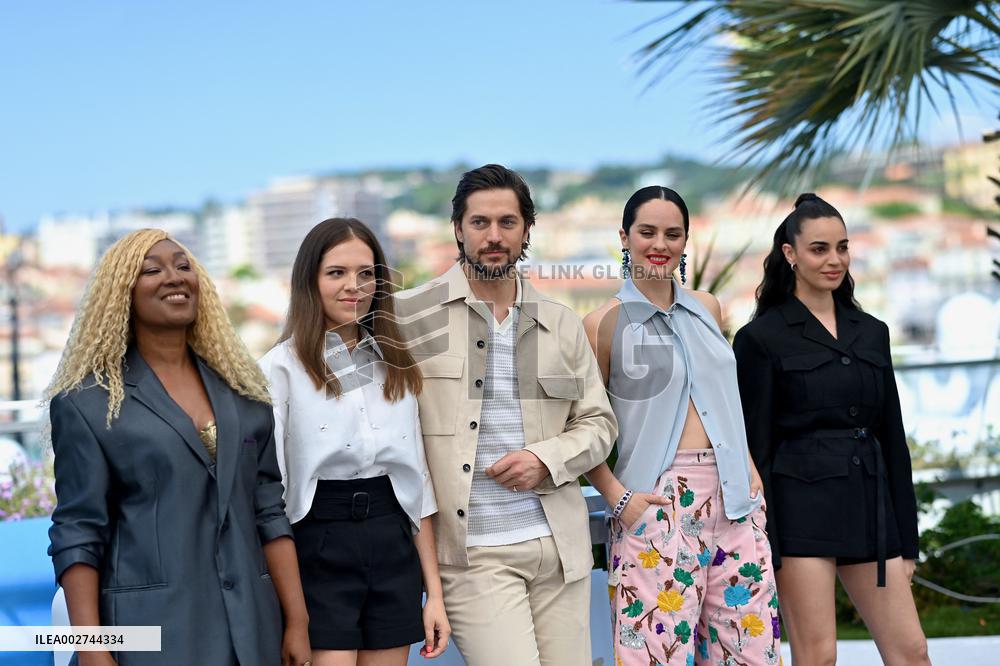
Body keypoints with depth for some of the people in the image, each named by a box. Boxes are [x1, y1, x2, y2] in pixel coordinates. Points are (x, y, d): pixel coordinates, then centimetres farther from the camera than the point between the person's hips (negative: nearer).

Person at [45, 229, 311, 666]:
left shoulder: (241, 388, 10)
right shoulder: (87, 402, -2)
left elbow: (270, 512, 9)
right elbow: (77, 535, -5)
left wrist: (297, 622, 3)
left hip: (251, 626, 4)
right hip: (150, 629, -4)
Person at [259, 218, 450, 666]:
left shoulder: (395, 366, 11)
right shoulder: (282, 368, -5)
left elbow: (418, 481, 13)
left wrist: (435, 592, 9)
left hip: (393, 550, 5)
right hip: (319, 552, -5)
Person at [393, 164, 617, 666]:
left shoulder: (562, 324, 11)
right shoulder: (412, 315, 0)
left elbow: (598, 423, 16)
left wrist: (546, 459, -4)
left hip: (559, 546, 4)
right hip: (473, 553, -4)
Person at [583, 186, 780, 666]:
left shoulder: (707, 309, 13)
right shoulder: (605, 324, -3)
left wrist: (750, 469, 13)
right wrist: (617, 497, -13)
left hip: (734, 498, 5)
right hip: (657, 501, -5)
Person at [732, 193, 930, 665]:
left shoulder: (872, 333, 14)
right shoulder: (762, 338, -2)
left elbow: (893, 439, 15)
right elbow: (754, 447, -5)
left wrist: (906, 538, 12)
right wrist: (763, 550, -10)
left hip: (869, 510, 5)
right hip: (801, 509, -5)